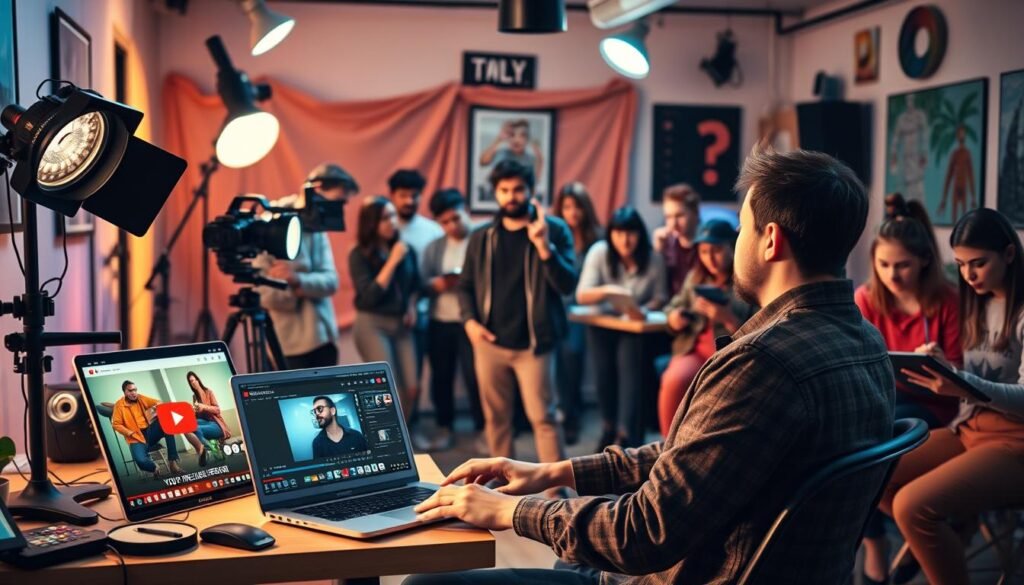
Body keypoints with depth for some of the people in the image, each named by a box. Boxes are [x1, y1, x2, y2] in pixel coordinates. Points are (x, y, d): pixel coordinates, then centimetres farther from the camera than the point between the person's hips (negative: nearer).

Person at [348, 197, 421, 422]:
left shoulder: (406, 250, 6)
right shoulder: (360, 255, -8)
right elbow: (369, 295, -18)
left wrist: (411, 306, 4)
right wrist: (393, 261, -18)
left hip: (401, 324, 5)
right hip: (372, 324, -5)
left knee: (411, 388, -1)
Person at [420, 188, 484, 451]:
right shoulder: (433, 247, 11)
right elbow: (419, 282, 5)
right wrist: (436, 284, -15)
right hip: (439, 322, 5)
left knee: (475, 377, -2)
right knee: (441, 377, 12)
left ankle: (482, 428, 13)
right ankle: (445, 428, 26)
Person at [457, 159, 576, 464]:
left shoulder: (554, 230, -3)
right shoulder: (481, 236, 7)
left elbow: (567, 285, -11)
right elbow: (465, 285, 14)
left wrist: (544, 246, -24)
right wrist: (469, 321, -3)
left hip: (532, 344, -3)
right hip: (489, 343, 3)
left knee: (542, 416, -3)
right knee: (496, 416, 12)